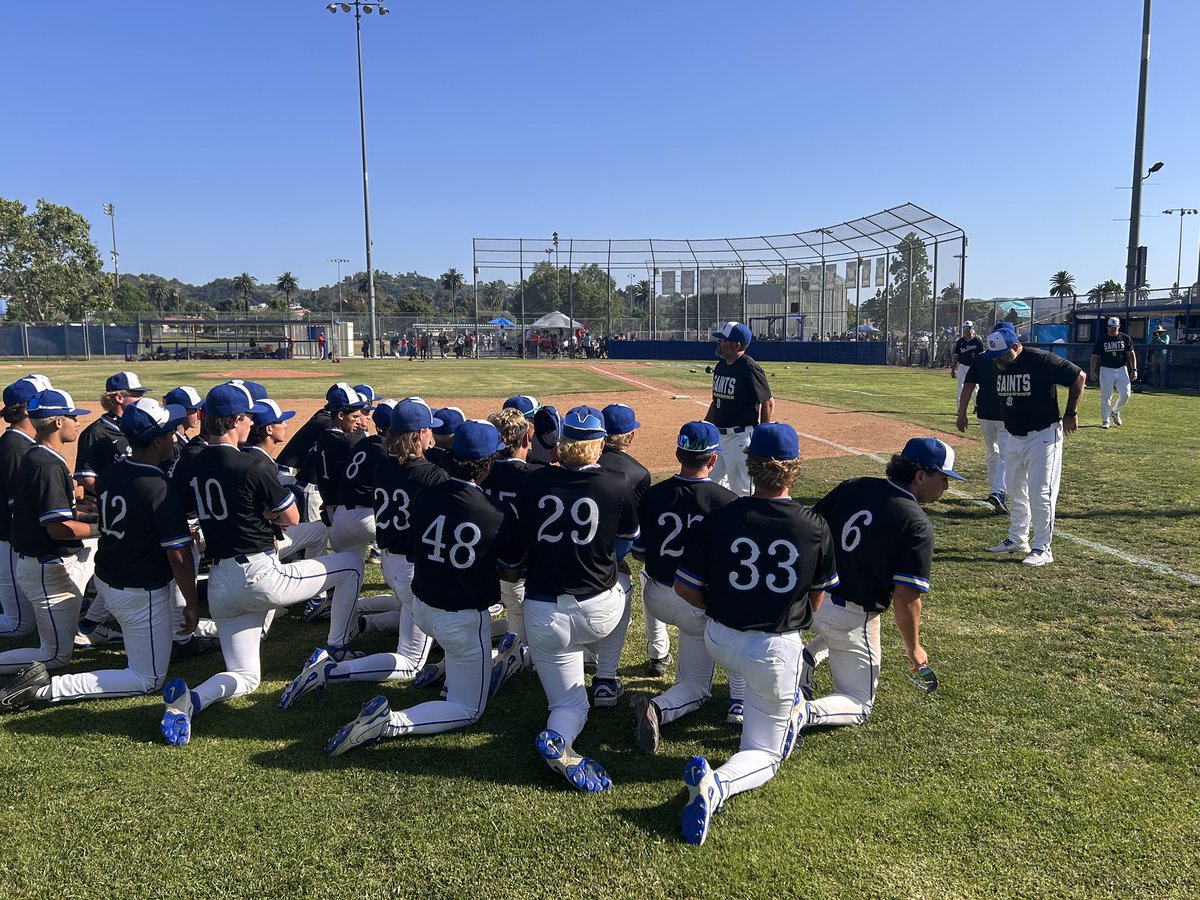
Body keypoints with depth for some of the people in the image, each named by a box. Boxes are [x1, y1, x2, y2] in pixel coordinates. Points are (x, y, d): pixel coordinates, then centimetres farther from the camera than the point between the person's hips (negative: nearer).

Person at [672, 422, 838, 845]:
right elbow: (818, 596, 5)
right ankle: (717, 784, -19)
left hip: (719, 643, 3)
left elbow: (685, 588, -7)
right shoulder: (816, 528, -12)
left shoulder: (719, 518, -14)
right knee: (764, 754, 9)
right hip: (776, 651, -2)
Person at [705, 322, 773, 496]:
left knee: (742, 491, -1)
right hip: (718, 435, 9)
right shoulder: (720, 366, 9)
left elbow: (768, 403, -14)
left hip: (741, 438, -9)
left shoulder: (749, 369, -16)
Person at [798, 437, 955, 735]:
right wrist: (913, 648, -1)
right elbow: (905, 600, -18)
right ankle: (804, 713, -17)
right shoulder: (918, 526, -17)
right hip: (852, 617, -5)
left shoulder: (852, 487, -2)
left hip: (811, 597, 5)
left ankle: (806, 658, 13)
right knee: (859, 704, 14)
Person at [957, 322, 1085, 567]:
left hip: (1043, 435, -7)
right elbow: (970, 378, 16)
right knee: (1015, 490, 15)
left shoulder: (1042, 361, -21)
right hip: (1013, 436, 7)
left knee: (1040, 492, -6)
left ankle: (1042, 549, 2)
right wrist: (962, 413, 13)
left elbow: (1079, 376, -12)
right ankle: (1017, 539, 29)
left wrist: (1071, 414, -8)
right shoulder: (992, 364, -3)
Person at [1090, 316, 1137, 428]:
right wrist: (1092, 372, -5)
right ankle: (1105, 421, 4)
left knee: (1125, 394, -7)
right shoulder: (1101, 339, 1)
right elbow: (1094, 356, 3)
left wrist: (1134, 369, -3)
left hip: (1121, 370, 2)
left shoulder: (1125, 338, 5)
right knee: (1106, 397, -3)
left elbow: (1131, 354, 6)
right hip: (1106, 371, -1)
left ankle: (1115, 412, 21)